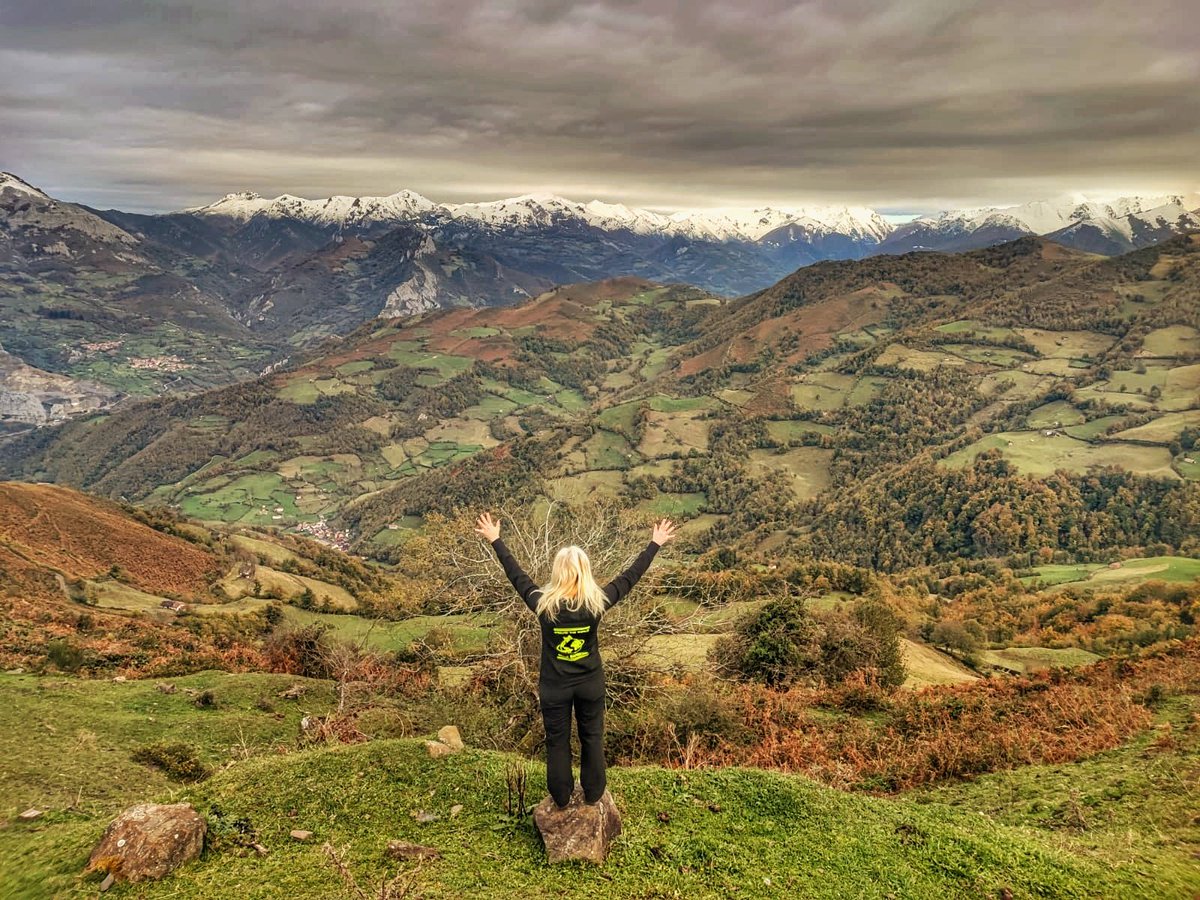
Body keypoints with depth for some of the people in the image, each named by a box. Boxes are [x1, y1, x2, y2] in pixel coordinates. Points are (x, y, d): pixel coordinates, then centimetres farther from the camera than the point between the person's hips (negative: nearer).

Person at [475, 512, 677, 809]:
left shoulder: (543, 604, -20)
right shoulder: (597, 603, -19)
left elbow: (516, 575, -8)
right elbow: (630, 577, -10)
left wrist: (494, 540, 4)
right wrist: (655, 544, 0)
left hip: (554, 687, 0)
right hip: (590, 684, 1)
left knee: (557, 742, 17)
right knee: (592, 739, 20)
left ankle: (561, 798, 33)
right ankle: (593, 794, 35)